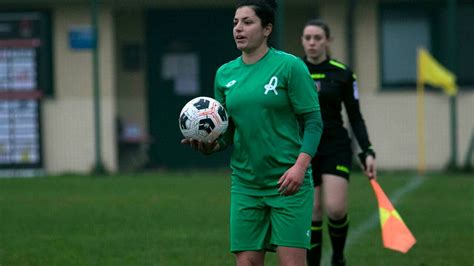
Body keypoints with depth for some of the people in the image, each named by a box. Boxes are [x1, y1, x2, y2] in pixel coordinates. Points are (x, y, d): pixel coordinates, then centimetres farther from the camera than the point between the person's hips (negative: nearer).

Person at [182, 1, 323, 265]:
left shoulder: (289, 66, -5)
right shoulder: (225, 74, 9)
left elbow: (314, 121, -6)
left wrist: (300, 166, -19)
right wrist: (210, 145, -6)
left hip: (288, 183, -5)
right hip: (246, 186, 5)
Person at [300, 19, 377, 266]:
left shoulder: (342, 74, 0)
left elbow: (355, 117, 3)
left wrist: (368, 152, -5)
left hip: (336, 148, -1)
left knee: (335, 208, -15)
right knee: (312, 214, -1)